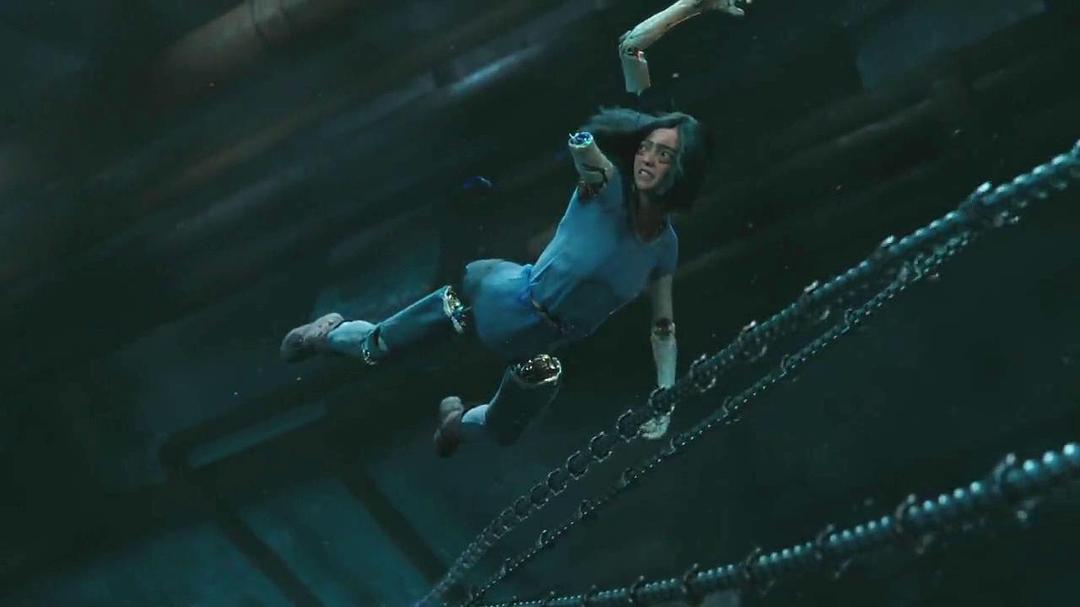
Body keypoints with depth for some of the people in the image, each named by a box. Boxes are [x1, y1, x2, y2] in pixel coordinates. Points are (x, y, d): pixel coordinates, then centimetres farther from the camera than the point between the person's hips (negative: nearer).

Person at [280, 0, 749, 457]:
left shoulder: (665, 246, -7)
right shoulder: (604, 186, -23)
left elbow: (663, 329, 7)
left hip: (537, 350, 5)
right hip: (500, 301, -4)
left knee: (500, 434, 27)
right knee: (375, 350, 13)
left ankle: (457, 419, 64)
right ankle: (330, 332, 50)